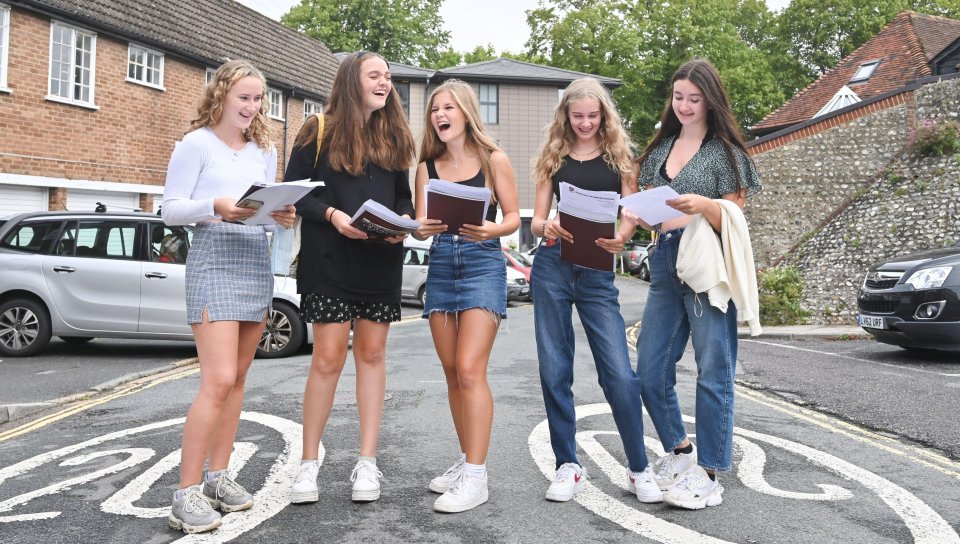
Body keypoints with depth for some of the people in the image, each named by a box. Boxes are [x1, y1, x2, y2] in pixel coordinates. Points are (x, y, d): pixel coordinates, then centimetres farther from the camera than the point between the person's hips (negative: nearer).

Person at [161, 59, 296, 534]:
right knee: (218, 380, -14)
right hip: (213, 258, -6)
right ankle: (187, 492, -5)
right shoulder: (196, 143, -1)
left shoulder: (265, 150, 16)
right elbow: (170, 209, -5)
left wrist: (282, 216, -4)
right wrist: (215, 206, -22)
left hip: (257, 260, 6)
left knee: (236, 379, 9)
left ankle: (218, 475, 20)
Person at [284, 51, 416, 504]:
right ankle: (309, 462, 12)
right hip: (330, 262, -4)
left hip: (382, 263, 4)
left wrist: (403, 221, -6)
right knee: (328, 358, -3)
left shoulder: (394, 136, 13)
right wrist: (332, 215, -19)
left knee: (371, 354, 7)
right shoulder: (320, 131, 0)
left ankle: (367, 462, 15)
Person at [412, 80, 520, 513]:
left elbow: (513, 217, 0)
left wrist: (490, 229, -20)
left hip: (482, 263, -5)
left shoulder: (493, 160, -1)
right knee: (452, 372, 8)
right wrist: (421, 229, -17)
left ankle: (476, 477, -9)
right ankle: (467, 460, 21)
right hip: (441, 265, 5)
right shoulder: (428, 166, 10)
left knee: (469, 369, -14)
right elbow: (420, 223, 7)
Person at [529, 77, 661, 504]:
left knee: (619, 374, -6)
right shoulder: (554, 157, 12)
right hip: (552, 267, 2)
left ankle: (639, 470, 11)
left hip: (597, 272, -1)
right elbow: (536, 219, 8)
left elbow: (632, 213, 3)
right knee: (554, 371, 3)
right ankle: (568, 468, 16)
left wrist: (620, 238, -20)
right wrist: (545, 227, -16)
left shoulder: (618, 157, 9)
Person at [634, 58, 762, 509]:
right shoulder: (661, 149, 17)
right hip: (665, 264, 6)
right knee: (650, 369, 7)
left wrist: (704, 205, -22)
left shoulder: (725, 152, 2)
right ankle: (679, 452, 26)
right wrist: (643, 214, -3)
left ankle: (708, 474, 7)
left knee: (713, 372, -2)